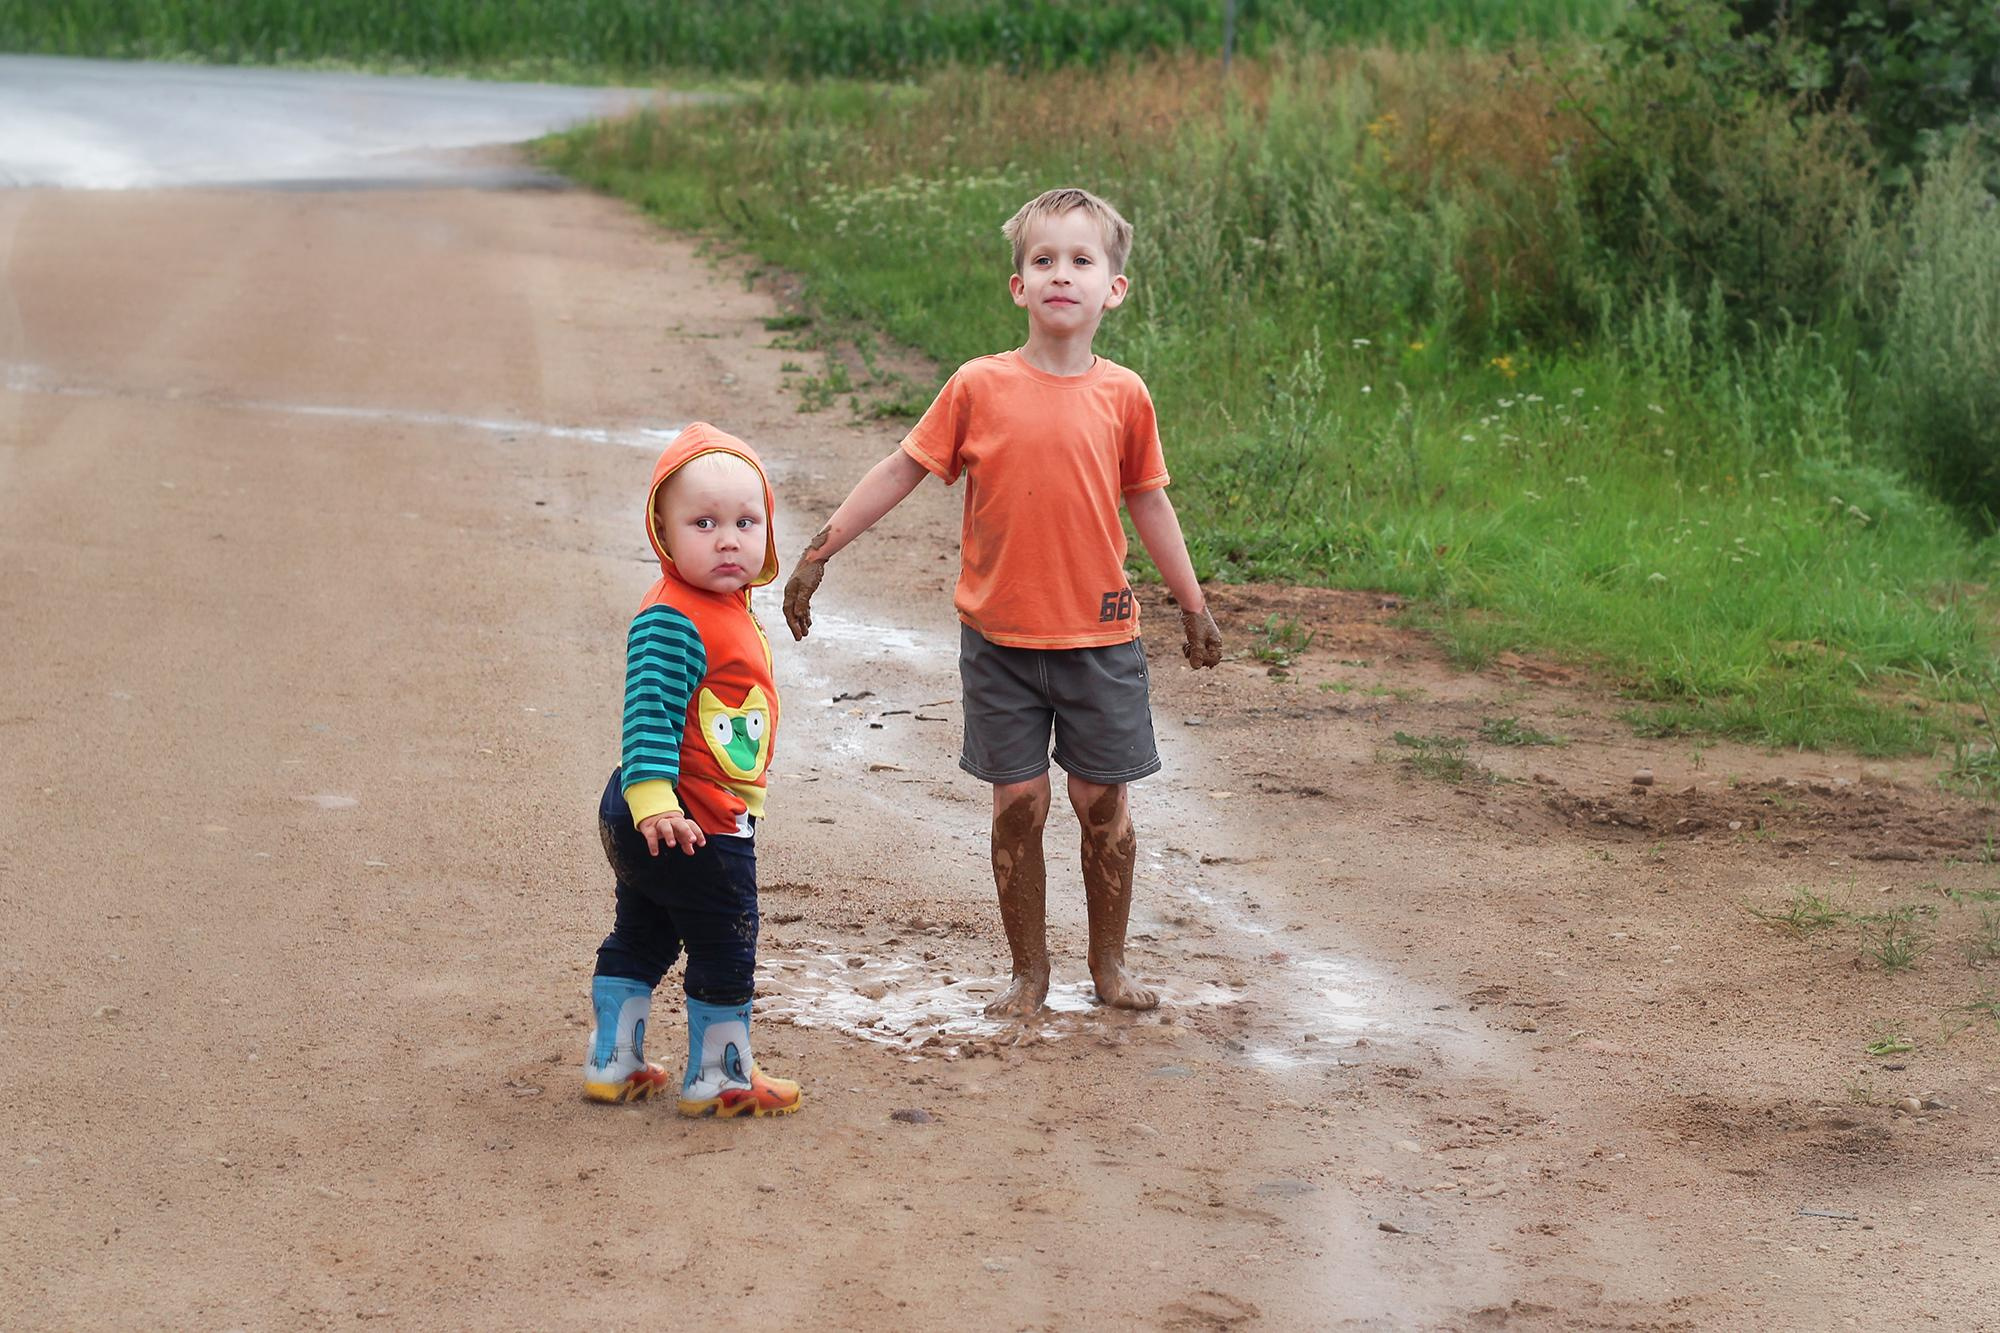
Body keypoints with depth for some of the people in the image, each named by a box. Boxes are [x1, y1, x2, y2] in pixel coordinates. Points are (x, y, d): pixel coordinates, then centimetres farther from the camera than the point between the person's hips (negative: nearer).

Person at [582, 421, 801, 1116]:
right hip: (693, 824, -10)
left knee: (640, 937, 21)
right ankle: (720, 1077, 20)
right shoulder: (671, 621, -24)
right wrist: (654, 798, -39)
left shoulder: (726, 609, 7)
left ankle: (612, 1064, 34)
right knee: (725, 947, 6)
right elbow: (649, 714, -31)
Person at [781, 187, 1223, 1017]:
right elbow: (902, 471, 1)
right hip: (1000, 637, -1)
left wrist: (1193, 606, 17)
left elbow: (1147, 501, 11)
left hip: (1100, 637, 1)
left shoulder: (1123, 396, -1)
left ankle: (1109, 963, 24)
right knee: (1019, 805, 3)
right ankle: (1028, 972, 18)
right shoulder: (979, 388, -6)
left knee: (1103, 803, 6)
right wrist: (817, 552, 0)